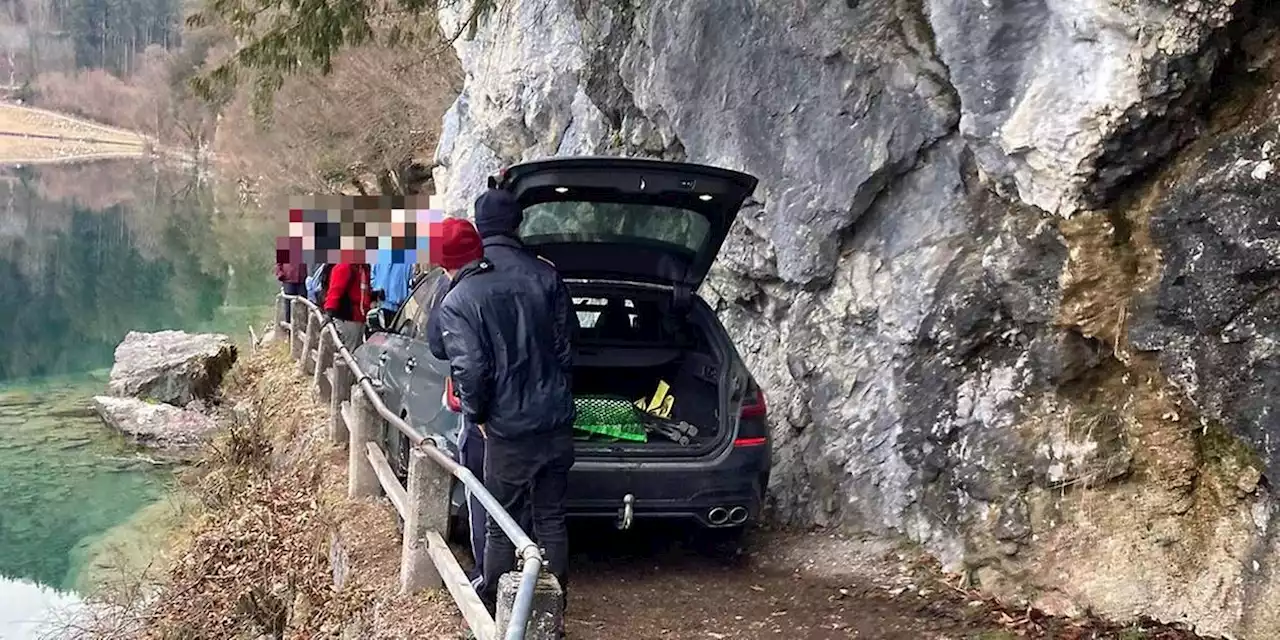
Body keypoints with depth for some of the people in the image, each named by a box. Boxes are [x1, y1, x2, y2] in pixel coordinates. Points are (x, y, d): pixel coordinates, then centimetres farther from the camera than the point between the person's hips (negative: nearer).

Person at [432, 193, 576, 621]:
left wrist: (476, 414, 0)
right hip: (556, 421, 4)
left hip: (509, 429, -4)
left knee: (503, 527, 10)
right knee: (551, 520, 14)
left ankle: (493, 611, 21)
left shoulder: (459, 299, -12)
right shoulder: (547, 277, -2)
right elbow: (565, 347, 4)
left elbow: (470, 370, -18)